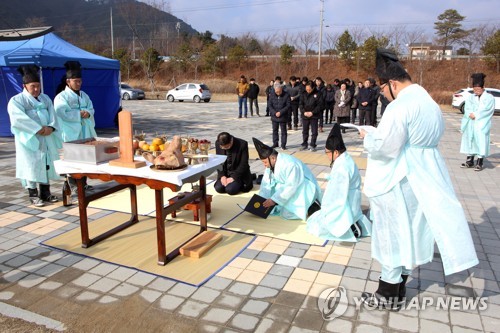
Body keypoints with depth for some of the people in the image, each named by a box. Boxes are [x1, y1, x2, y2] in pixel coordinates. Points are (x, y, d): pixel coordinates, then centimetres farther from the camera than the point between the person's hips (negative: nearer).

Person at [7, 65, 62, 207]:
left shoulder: (45, 98, 13)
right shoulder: (16, 100, -4)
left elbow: (52, 115, 4)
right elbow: (19, 119, -17)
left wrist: (50, 127, -16)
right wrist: (38, 129, -22)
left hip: (46, 139, 5)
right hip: (28, 139, -5)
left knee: (46, 164, 7)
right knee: (31, 165, -3)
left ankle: (45, 192, 16)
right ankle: (33, 195, 4)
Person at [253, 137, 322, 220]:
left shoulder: (290, 165, -31)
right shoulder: (270, 165, -6)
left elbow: (291, 187, -31)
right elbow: (266, 184, -4)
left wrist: (274, 200, -31)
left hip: (305, 189, -8)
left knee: (287, 214, -23)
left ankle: (312, 206, -5)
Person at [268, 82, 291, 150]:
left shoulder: (286, 95, -8)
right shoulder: (272, 95, -1)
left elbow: (288, 106, -11)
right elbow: (270, 105, -1)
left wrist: (280, 112, -18)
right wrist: (274, 113, -15)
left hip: (283, 117, -3)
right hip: (274, 116, 3)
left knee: (283, 131, 2)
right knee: (275, 130, 12)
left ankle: (283, 145, 10)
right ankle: (275, 143, 25)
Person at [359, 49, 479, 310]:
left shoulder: (400, 106, -21)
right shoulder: (428, 101, 9)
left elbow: (384, 147, -23)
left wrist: (368, 137, -3)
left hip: (398, 181, -9)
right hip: (422, 177, 9)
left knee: (393, 232, 4)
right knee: (410, 230, 17)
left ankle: (389, 294, 19)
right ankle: (399, 287, 32)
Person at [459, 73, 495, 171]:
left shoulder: (489, 98, 2)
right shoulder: (470, 97, 15)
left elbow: (487, 110, -9)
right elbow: (467, 108, 3)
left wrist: (475, 115, -15)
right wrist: (470, 114, -17)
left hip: (482, 124, -4)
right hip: (470, 124, 4)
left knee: (481, 141, -6)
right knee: (470, 140, 6)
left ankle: (479, 163, -2)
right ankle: (470, 161, 14)